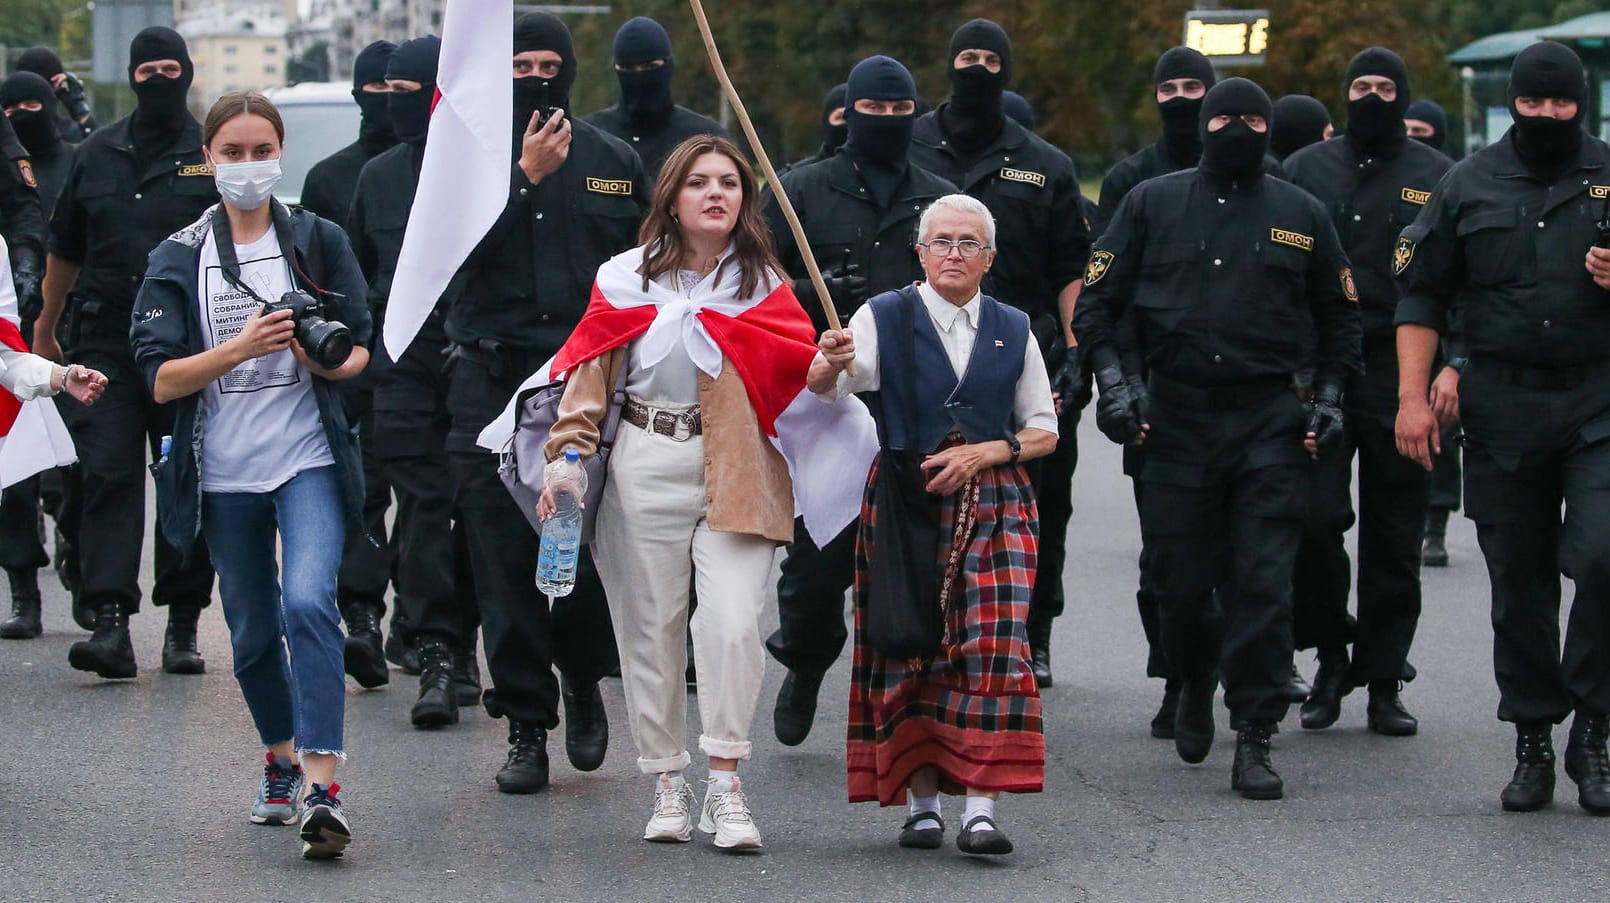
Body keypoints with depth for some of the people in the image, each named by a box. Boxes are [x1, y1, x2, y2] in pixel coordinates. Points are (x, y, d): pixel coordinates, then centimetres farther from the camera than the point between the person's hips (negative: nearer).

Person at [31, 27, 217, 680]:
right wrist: (45, 330, 24)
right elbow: (65, 251, 21)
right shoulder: (97, 156, 12)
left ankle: (183, 626, 13)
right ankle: (111, 624, -16)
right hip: (105, 342, 2)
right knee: (108, 477, -10)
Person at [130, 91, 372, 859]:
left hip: (309, 461, -2)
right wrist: (240, 348, -19)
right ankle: (281, 760, 36)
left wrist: (329, 361, -16)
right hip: (225, 472, 2)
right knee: (252, 631, 11)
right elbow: (160, 379, -4)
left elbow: (364, 348, 7)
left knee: (308, 603, -21)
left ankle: (321, 786, -25)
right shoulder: (180, 257, 4)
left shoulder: (318, 240, 4)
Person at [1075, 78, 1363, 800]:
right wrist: (1113, 378, -4)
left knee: (1263, 584, -8)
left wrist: (1327, 395, 7)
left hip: (1271, 420, 0)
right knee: (1179, 580, 4)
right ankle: (1195, 683, 34)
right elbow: (1096, 300, 10)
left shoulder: (1301, 215, 10)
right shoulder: (1153, 203, 9)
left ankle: (1254, 740, -4)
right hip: (1175, 417, 1)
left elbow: (1339, 315, 19)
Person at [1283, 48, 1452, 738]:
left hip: (1400, 377, 0)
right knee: (1314, 518, -10)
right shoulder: (1306, 169, 11)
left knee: (1394, 537, 3)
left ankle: (1383, 684, 10)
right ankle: (1331, 658, 8)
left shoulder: (1435, 177, 7)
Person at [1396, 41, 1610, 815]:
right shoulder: (1470, 184, 7)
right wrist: (1413, 395, 2)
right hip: (1503, 409, 2)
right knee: (1519, 581, 6)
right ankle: (1532, 743, 16)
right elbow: (1421, 294, 10)